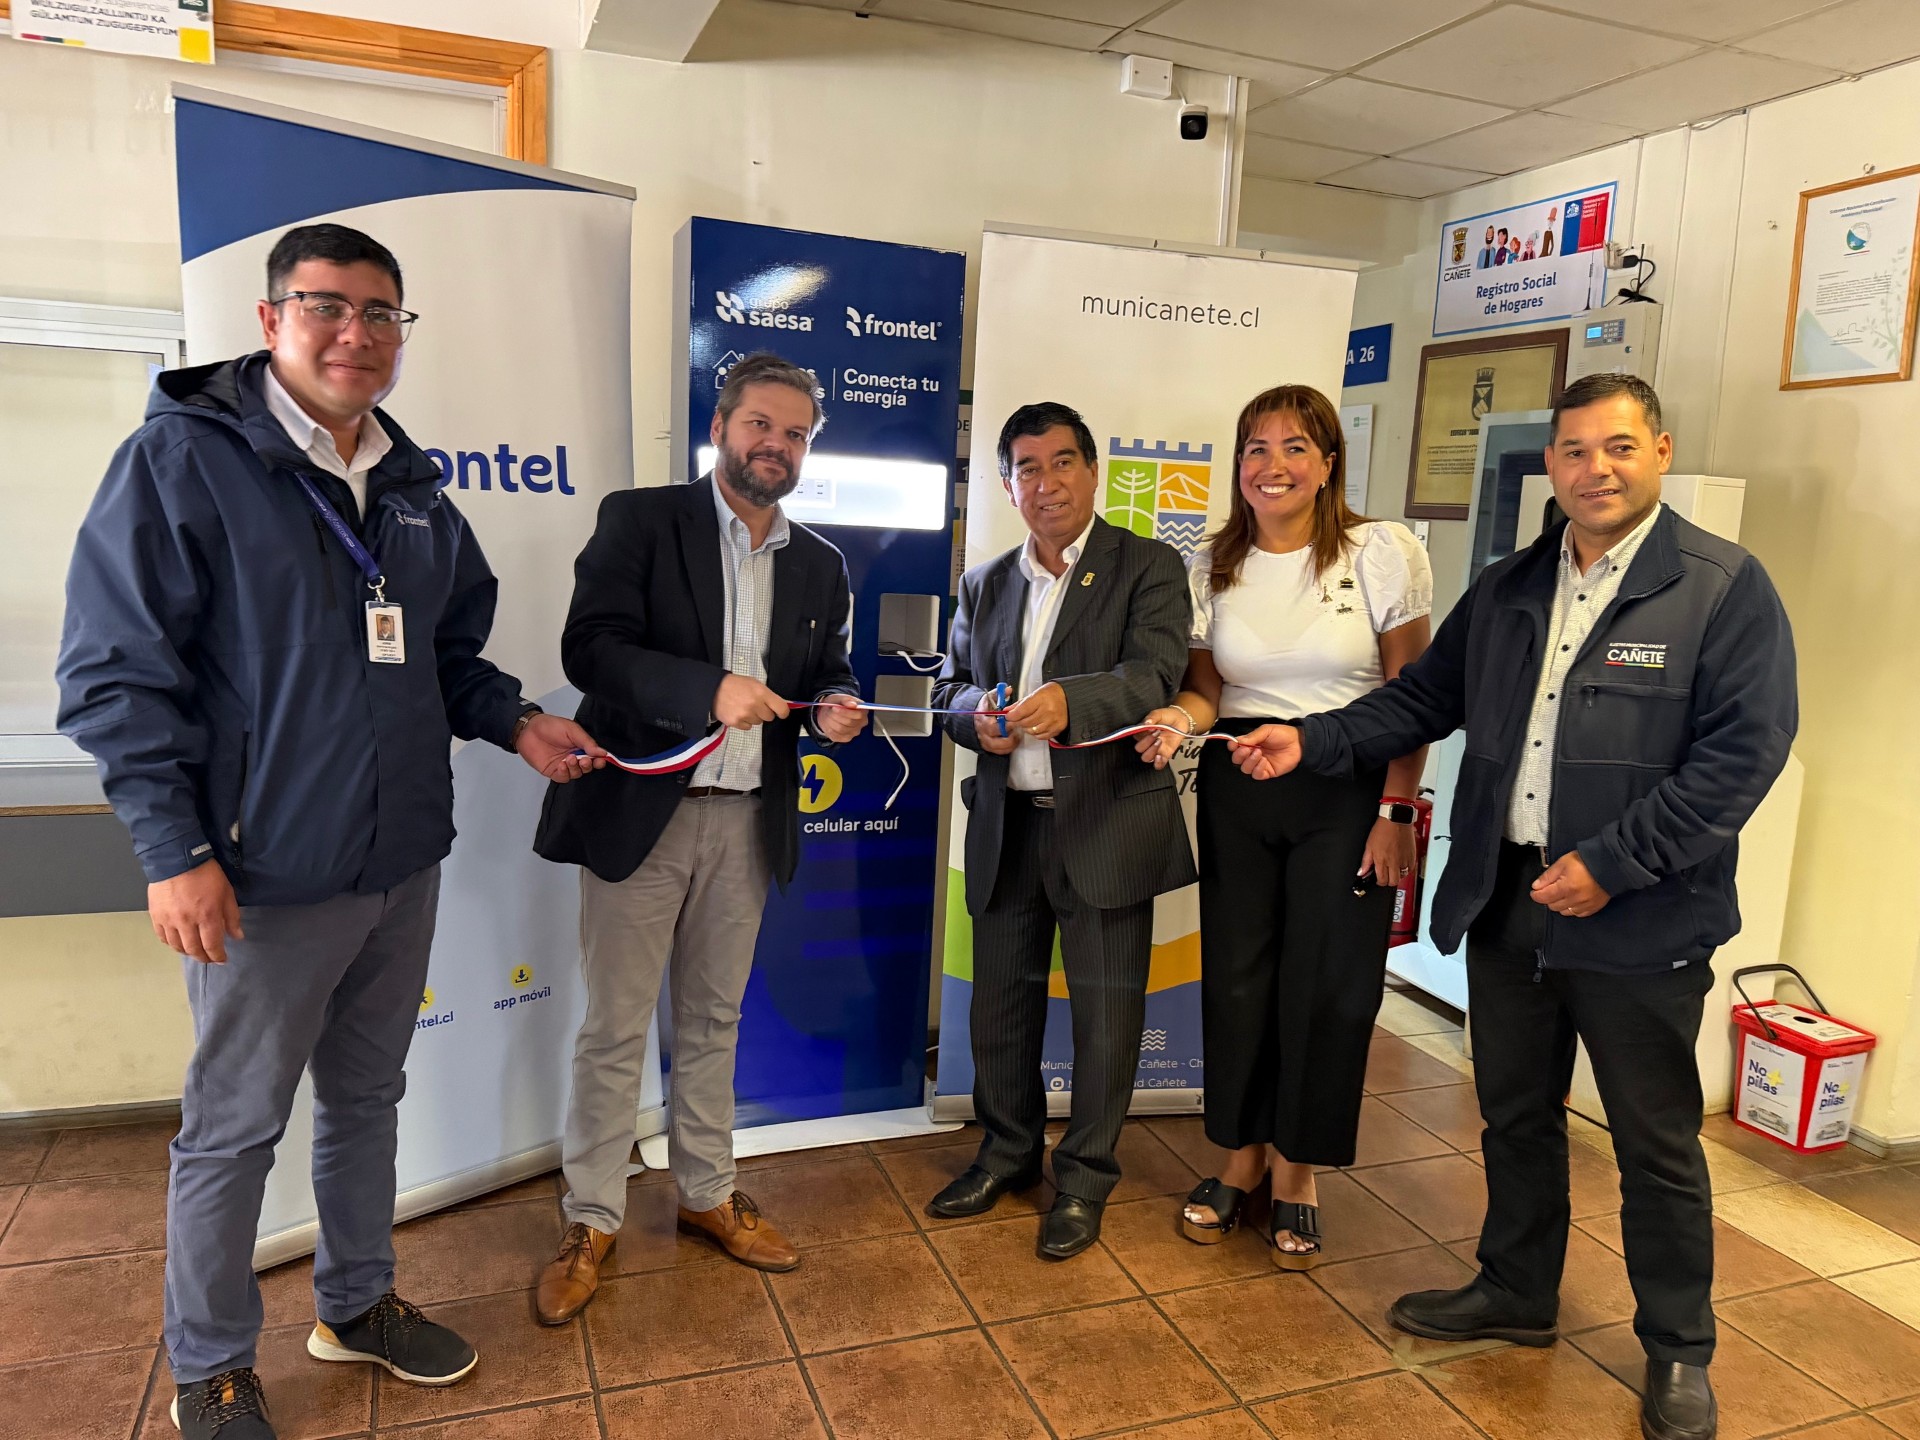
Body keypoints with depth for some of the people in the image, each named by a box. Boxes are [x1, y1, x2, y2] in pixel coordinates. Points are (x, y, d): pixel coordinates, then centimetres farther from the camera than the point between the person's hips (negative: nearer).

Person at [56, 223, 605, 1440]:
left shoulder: (415, 490, 9)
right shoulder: (183, 459, -11)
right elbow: (115, 673, -13)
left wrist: (515, 723, 0)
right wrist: (175, 849, -17)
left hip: (403, 864, 6)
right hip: (268, 875, -6)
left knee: (368, 1097, 20)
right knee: (236, 1127, 10)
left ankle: (359, 1303, 40)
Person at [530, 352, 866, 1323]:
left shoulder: (819, 565, 11)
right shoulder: (638, 520, -4)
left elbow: (827, 671, 17)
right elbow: (589, 648, -14)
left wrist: (838, 707, -8)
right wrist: (709, 690, -27)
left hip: (747, 818, 4)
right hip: (640, 808, -4)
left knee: (712, 1018, 17)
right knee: (613, 1025, 5)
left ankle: (706, 1194, 33)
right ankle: (592, 1224, 21)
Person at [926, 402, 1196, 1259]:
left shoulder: (1148, 568, -3)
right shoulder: (984, 584, 13)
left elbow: (1152, 676, -17)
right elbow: (950, 683, 13)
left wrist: (1066, 701, -36)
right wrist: (976, 714, -11)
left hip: (1104, 825, -4)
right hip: (1005, 826, 5)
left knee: (1105, 1012, 6)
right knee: (999, 1003, 15)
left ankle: (1083, 1179, 26)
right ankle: (1008, 1153, 37)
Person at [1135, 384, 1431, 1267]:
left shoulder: (1382, 553, -6)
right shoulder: (1210, 567, 4)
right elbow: (1205, 686, 7)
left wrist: (1396, 812, -9)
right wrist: (1181, 716, -16)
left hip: (1346, 796, -3)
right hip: (1236, 793, 3)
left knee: (1328, 986, 5)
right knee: (1236, 976, 9)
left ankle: (1296, 1173, 25)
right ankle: (1241, 1155, 29)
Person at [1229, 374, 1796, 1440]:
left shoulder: (1726, 587, -8)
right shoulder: (1506, 591, 9)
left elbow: (1746, 749, -14)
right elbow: (1423, 699, 14)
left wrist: (1610, 863, -19)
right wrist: (1312, 741, 1)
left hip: (1639, 919, -5)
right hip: (1504, 900, 5)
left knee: (1657, 1147, 10)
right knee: (1515, 1116, 19)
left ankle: (1678, 1353, 31)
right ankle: (1517, 1294, 40)